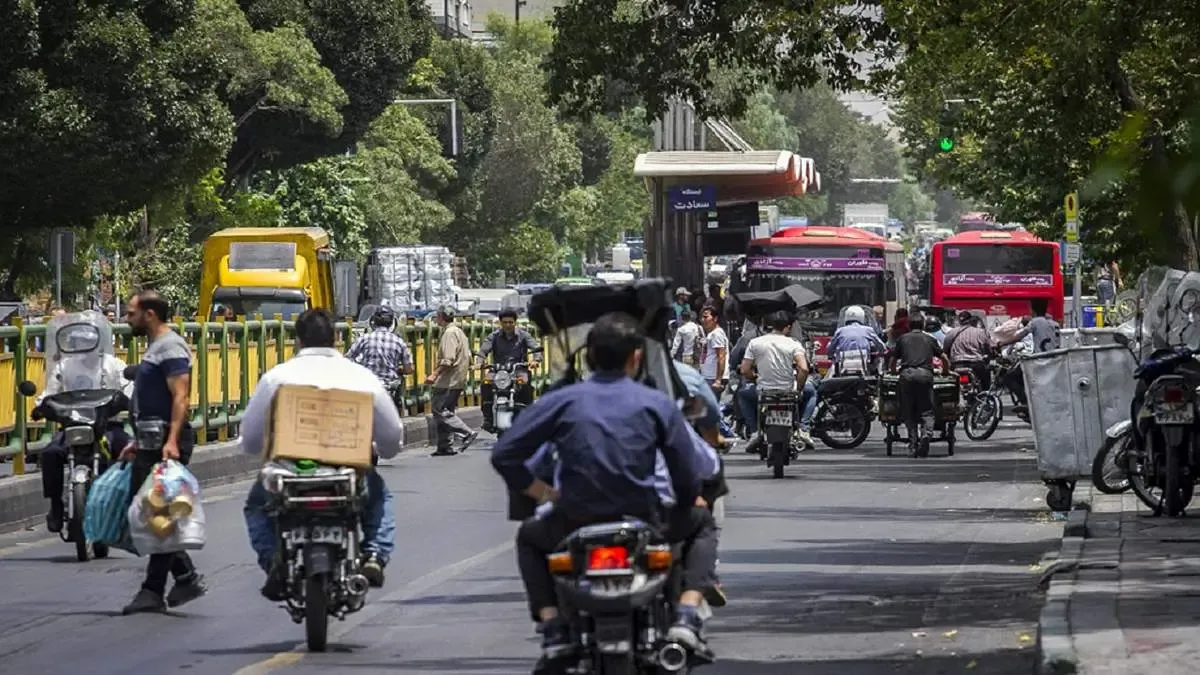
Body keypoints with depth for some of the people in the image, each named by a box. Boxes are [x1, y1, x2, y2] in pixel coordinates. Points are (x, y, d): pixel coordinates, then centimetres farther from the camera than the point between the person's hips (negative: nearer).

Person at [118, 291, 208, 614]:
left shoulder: (171, 348, -13)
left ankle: (154, 592, -4)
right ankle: (186, 577, 14)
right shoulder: (155, 348, 19)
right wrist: (139, 440, 26)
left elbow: (181, 398, -23)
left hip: (166, 444, -11)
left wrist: (172, 441, -32)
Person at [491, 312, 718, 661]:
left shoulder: (560, 401, -1)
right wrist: (684, 503, 22)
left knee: (529, 537, 35)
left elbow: (504, 456, -2)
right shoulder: (658, 404, -2)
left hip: (574, 525, 1)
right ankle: (687, 615, 8)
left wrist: (544, 493, 13)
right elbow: (689, 478, -1)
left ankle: (553, 627, 14)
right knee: (702, 524, 30)